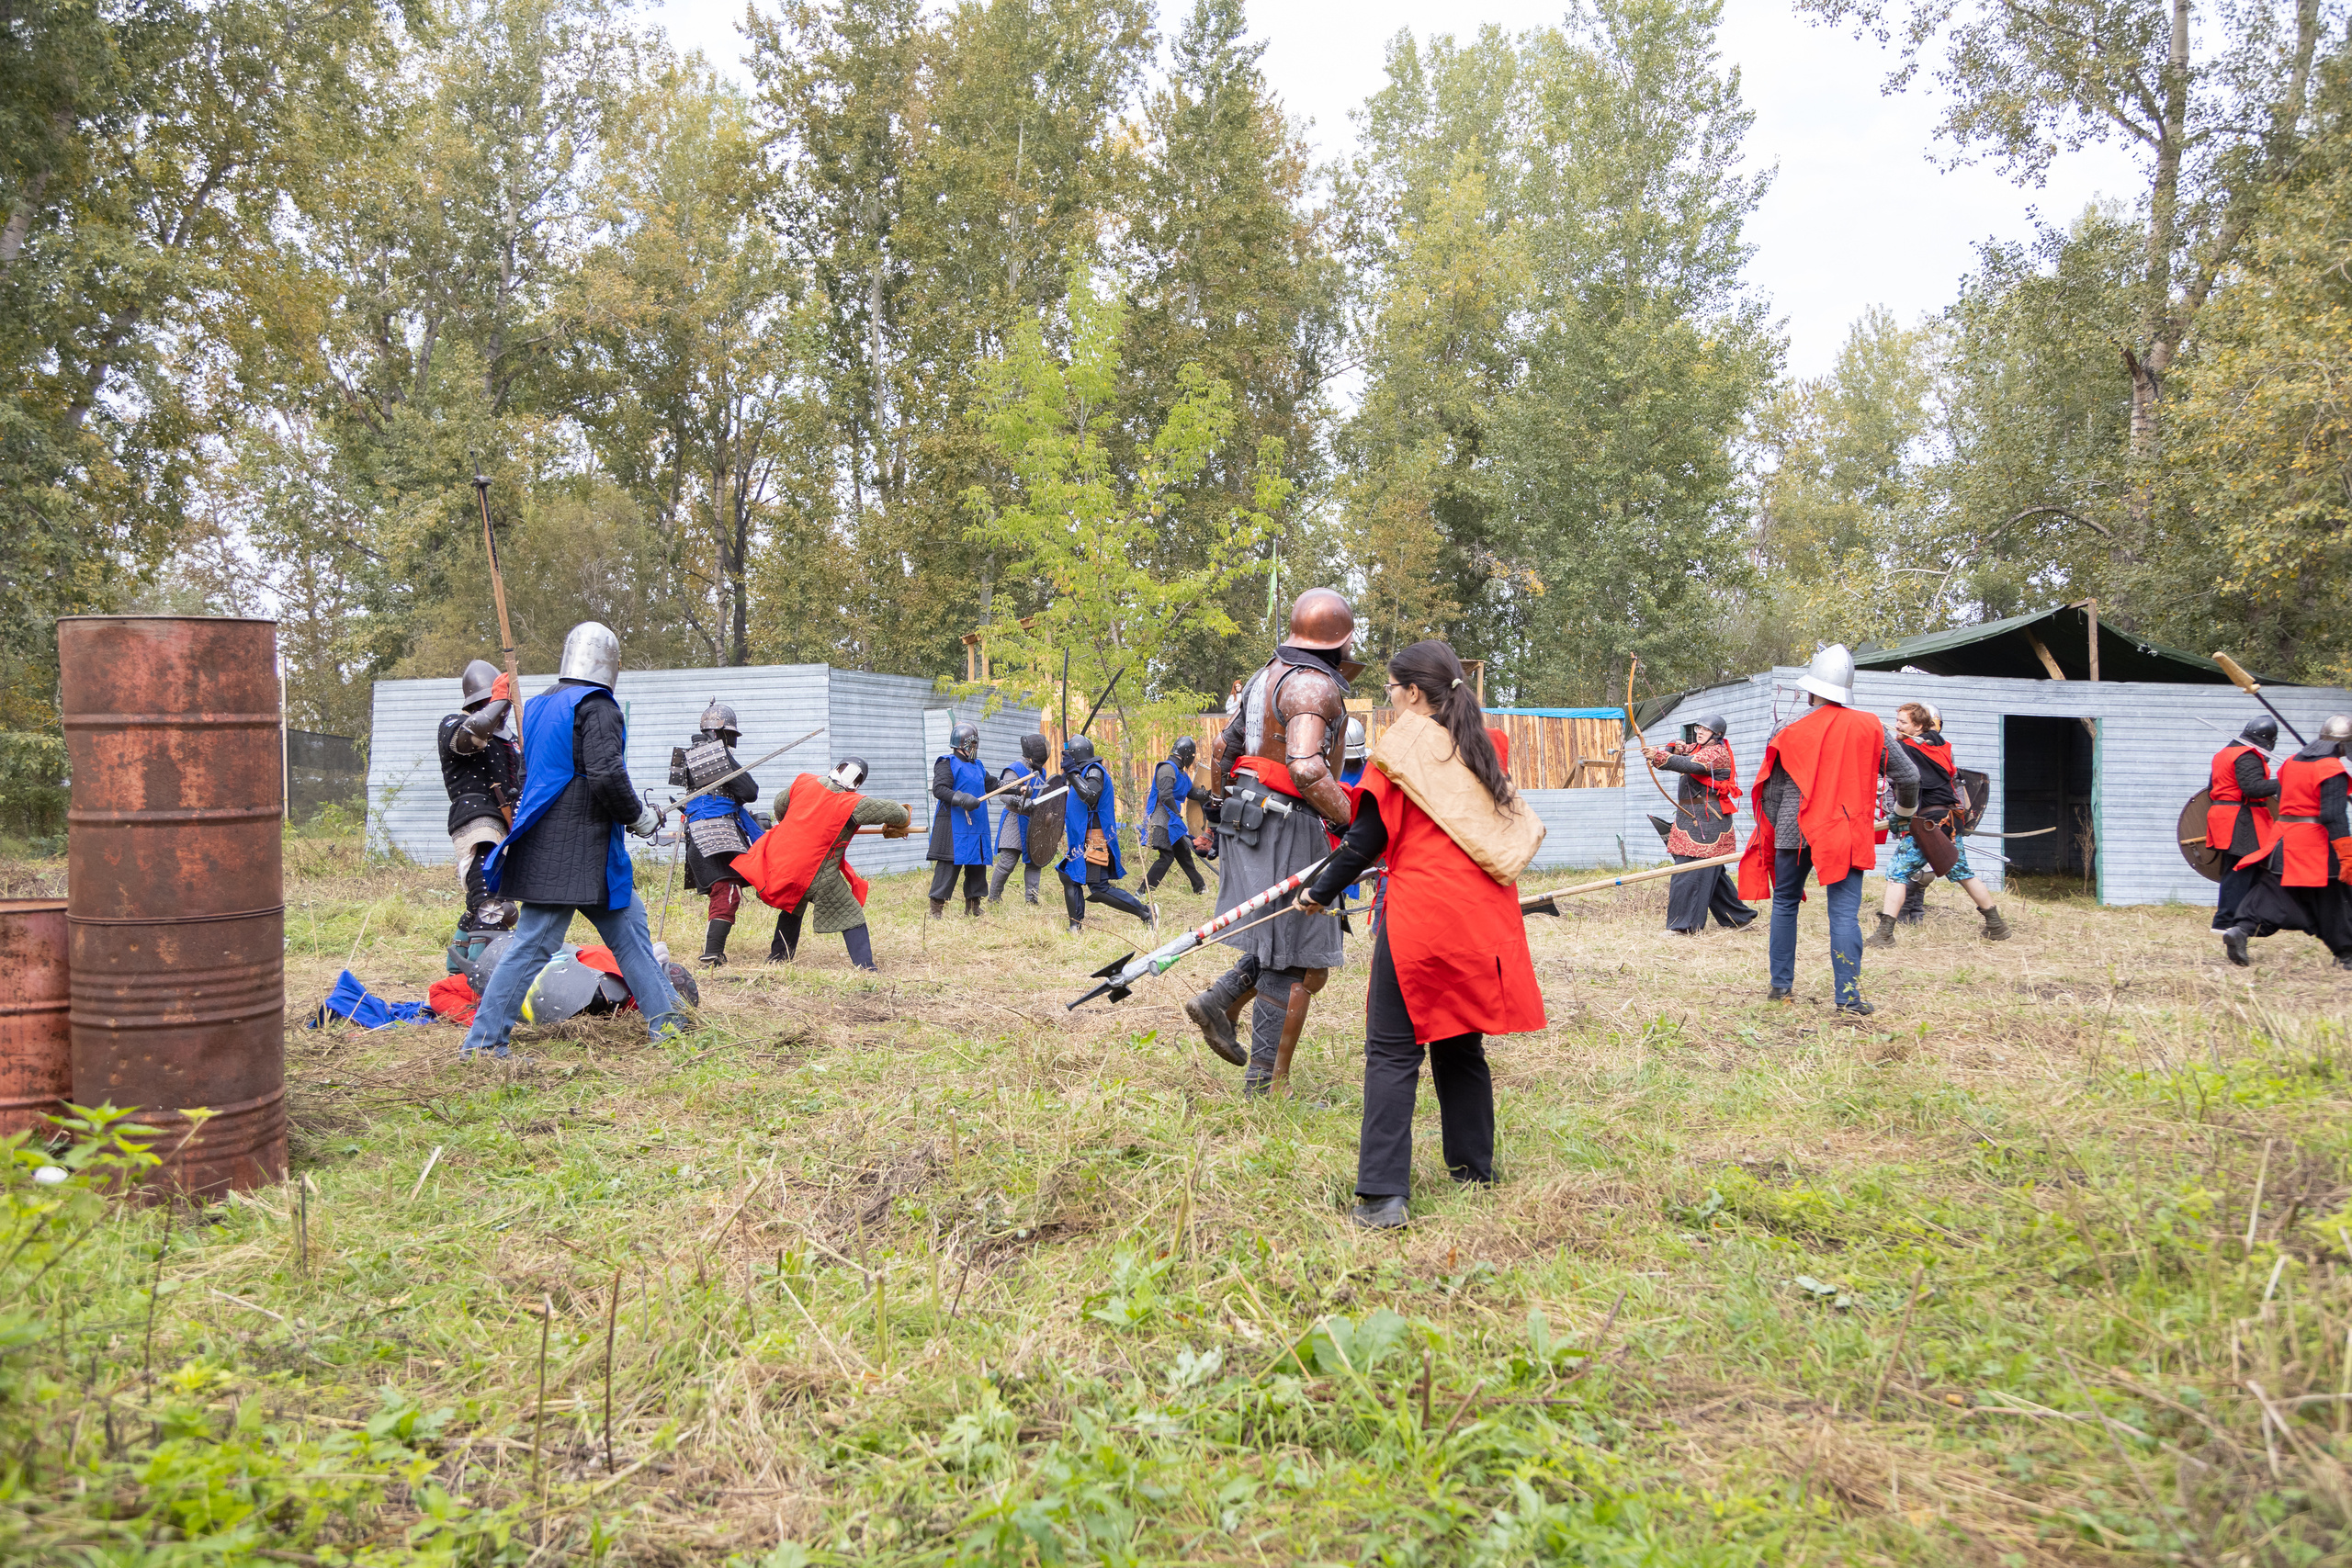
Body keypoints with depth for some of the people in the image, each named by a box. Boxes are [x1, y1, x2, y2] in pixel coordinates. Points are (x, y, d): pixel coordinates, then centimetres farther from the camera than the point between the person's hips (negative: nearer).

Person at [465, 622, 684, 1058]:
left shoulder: (539, 706, 15)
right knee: (534, 943, -5)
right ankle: (483, 1039, 0)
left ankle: (665, 1019, 20)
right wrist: (639, 816, -7)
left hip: (546, 844, 10)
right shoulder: (596, 706, -12)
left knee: (626, 922, 15)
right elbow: (606, 775, -23)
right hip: (575, 852, -10)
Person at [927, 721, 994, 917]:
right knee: (949, 865, -10)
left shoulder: (977, 766, 19)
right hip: (954, 826, -8)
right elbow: (938, 789, -17)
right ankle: (936, 910, -6)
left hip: (977, 826, 8)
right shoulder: (947, 763, -6)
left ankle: (973, 907, 22)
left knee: (978, 866, 11)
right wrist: (962, 799, -27)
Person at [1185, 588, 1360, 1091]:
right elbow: (1306, 768, -28)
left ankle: (1220, 1001, 10)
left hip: (1247, 819, 9)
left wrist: (1221, 806, 29)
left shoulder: (1269, 675, 14)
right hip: (1286, 827, -9)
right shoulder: (1314, 686, -15)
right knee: (1296, 962, -2)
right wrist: (1351, 819, -21)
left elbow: (1223, 747, 20)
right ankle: (1264, 1083, 2)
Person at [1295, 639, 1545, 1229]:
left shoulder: (1401, 745, -5)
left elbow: (1366, 841, -5)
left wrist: (1318, 892, 8)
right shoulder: (1487, 745, 11)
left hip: (1419, 915, -6)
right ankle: (1473, 1167, 27)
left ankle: (1383, 1194, -8)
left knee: (1393, 1052, -3)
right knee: (1462, 1043, 18)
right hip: (1483, 916, 6)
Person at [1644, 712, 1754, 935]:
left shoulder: (1717, 753, -10)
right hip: (1692, 818, 10)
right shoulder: (1697, 748, 20)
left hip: (1707, 822, -10)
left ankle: (1684, 925, -11)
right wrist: (1677, 748, -16)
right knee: (1711, 872, 14)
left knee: (1692, 870, -12)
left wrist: (1659, 756, -37)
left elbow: (1691, 765, -25)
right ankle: (1740, 917, 24)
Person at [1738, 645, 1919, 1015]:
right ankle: (1848, 995, -6)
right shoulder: (1869, 728, -1)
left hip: (1795, 831, 0)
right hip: (1846, 834, 0)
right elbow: (1908, 775, 4)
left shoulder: (1788, 731, -3)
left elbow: (1772, 792, 3)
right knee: (1845, 913, -1)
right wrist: (1904, 810, 25)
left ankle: (1781, 986, 20)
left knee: (1785, 903, 16)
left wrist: (1771, 834, 19)